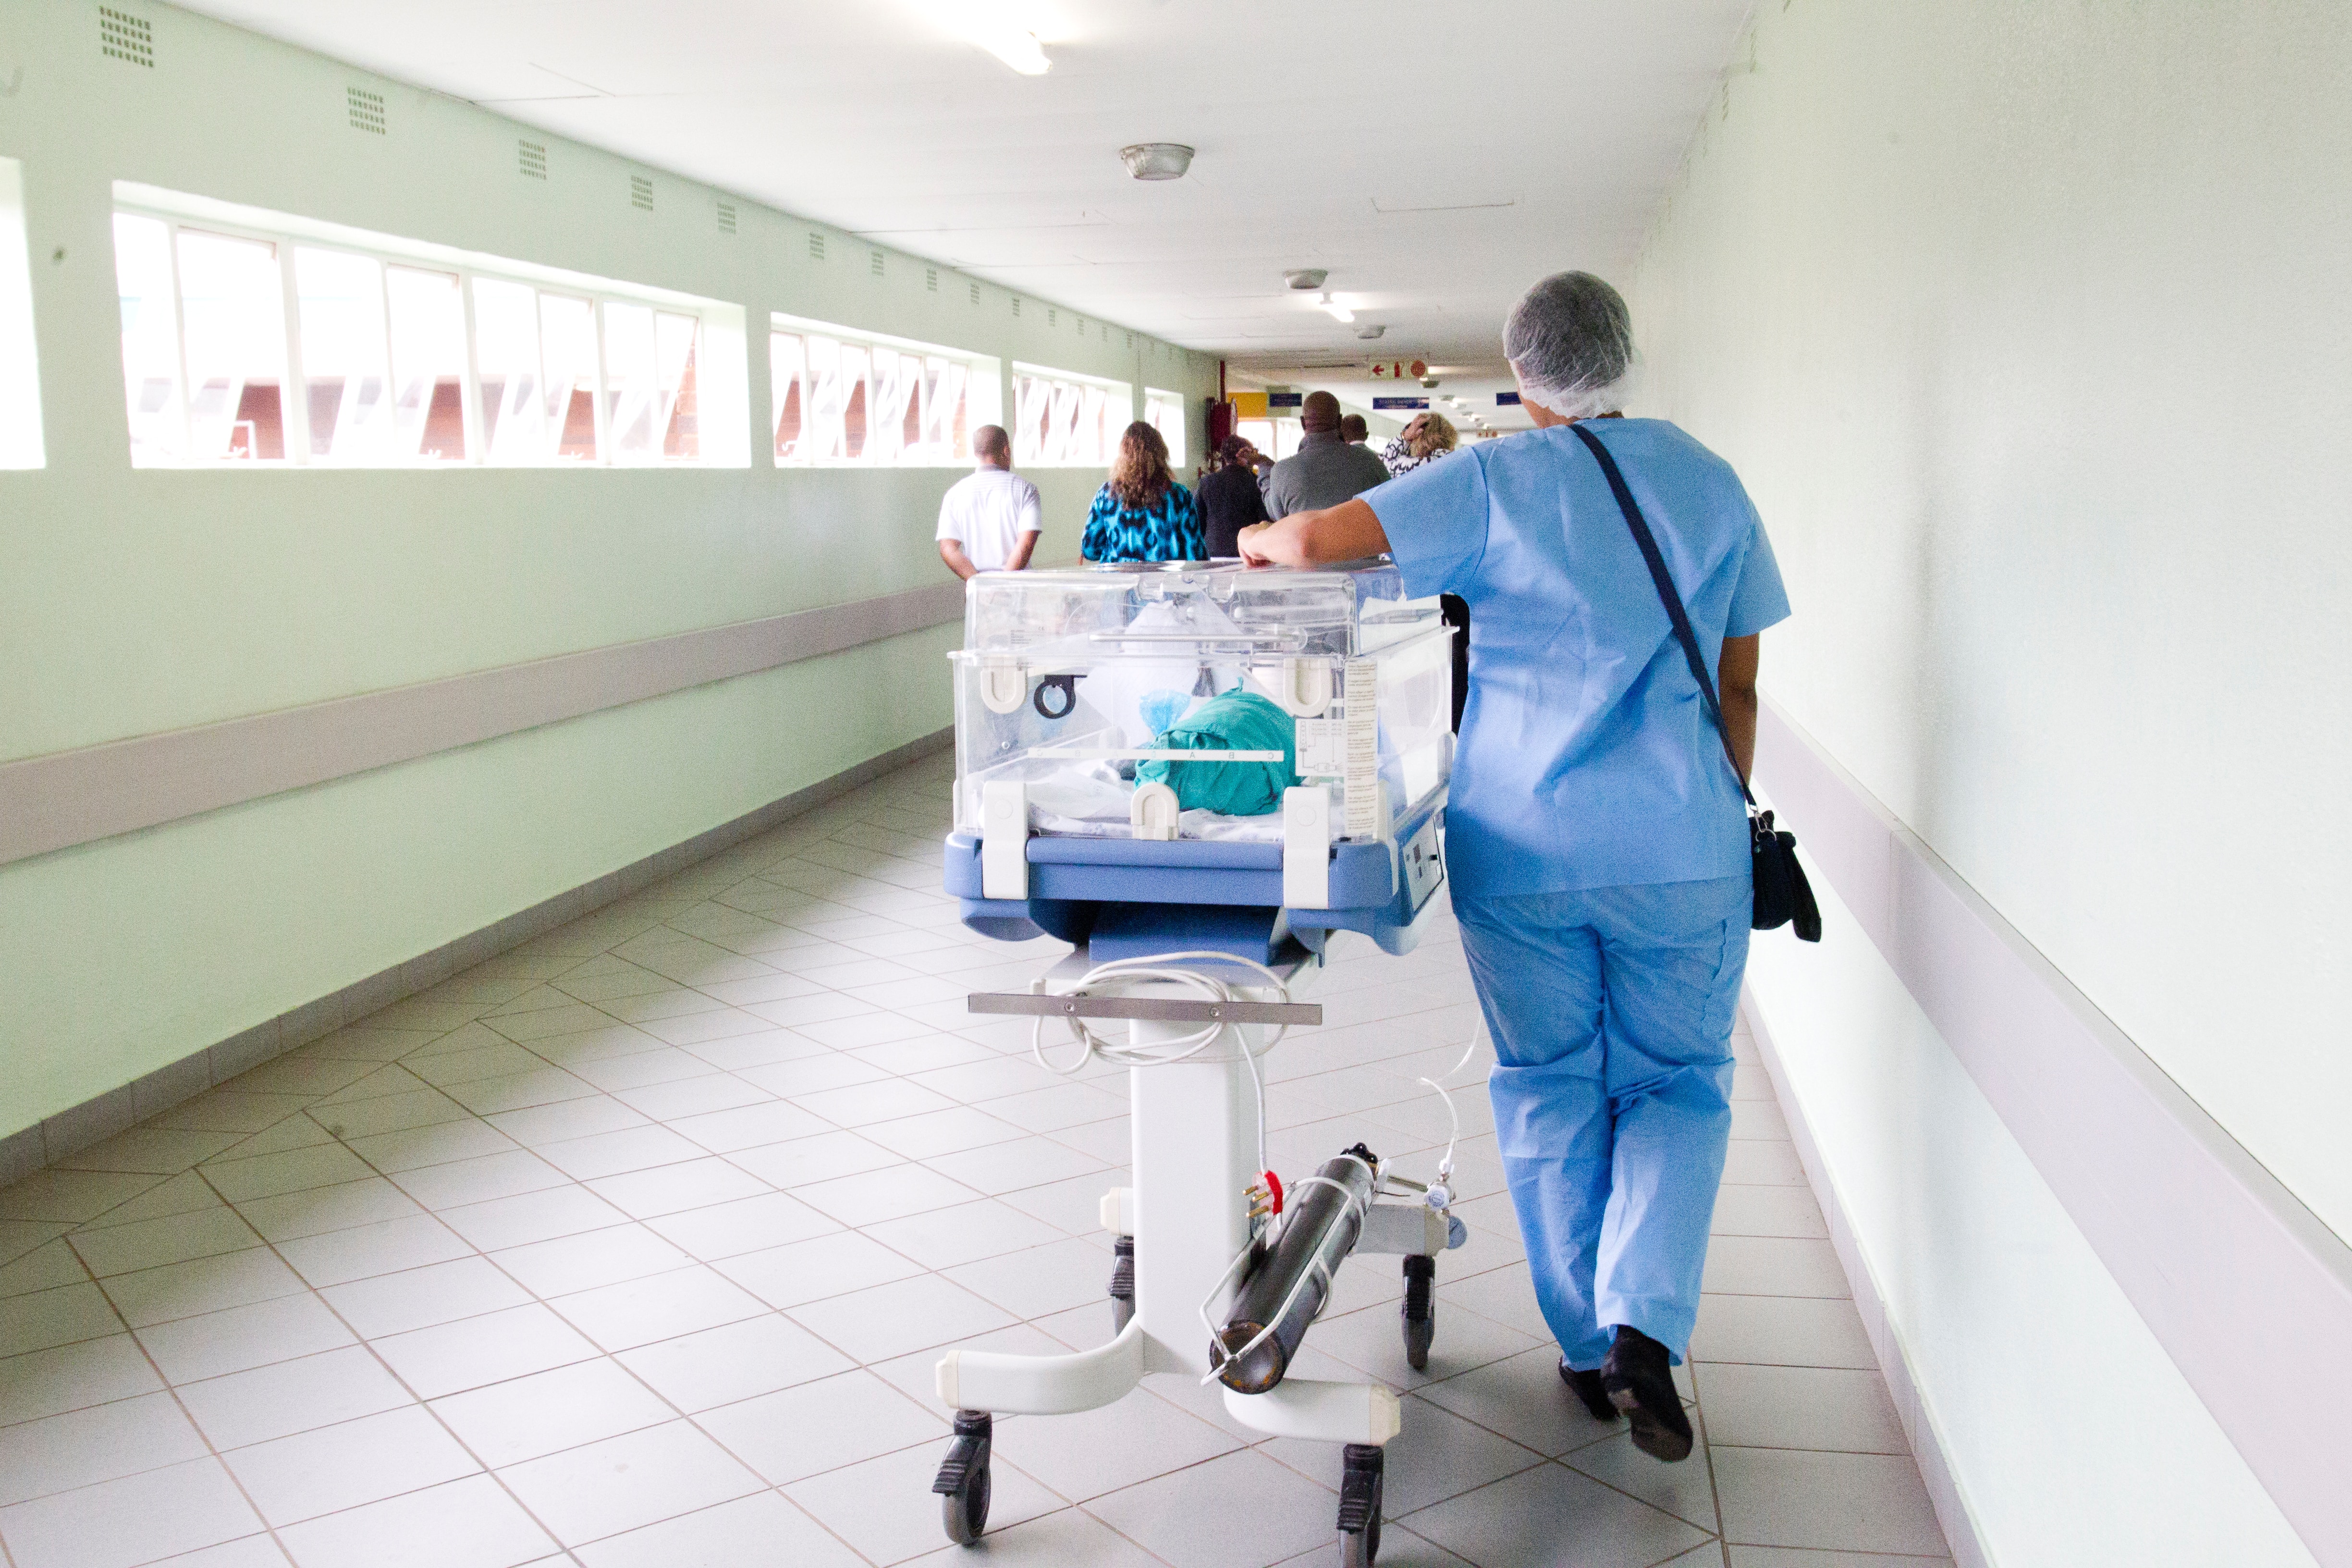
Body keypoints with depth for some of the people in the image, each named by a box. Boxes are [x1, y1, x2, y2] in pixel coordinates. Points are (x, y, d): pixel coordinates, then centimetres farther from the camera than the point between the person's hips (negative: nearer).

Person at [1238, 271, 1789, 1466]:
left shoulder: (1493, 483, -4)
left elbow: (1316, 540, -16)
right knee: (1678, 1087, 14)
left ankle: (1589, 1349, 22)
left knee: (1548, 1090, 13)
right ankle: (1646, 1324, -4)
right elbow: (1737, 686, 9)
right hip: (1680, 845, 2)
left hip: (1521, 843, -1)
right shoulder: (1709, 483, 6)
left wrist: (1257, 539, 6)